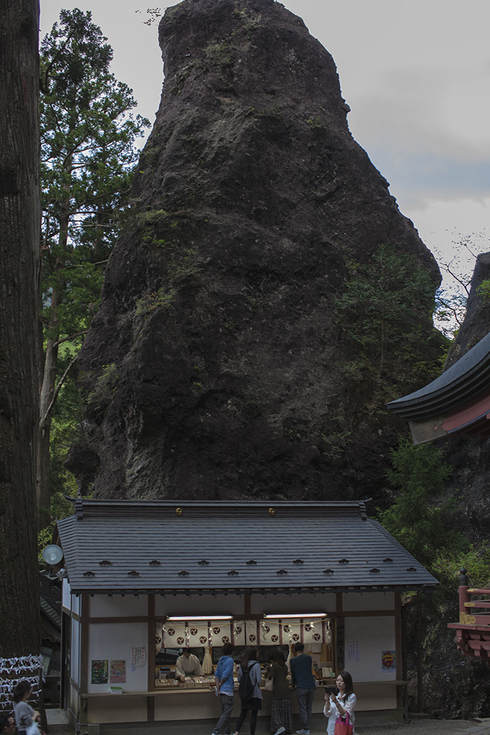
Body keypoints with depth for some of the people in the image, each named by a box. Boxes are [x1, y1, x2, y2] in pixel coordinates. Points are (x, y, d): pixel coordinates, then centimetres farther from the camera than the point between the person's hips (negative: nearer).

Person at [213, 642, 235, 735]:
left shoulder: (220, 660, 11)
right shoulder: (230, 660, -12)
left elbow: (217, 674, 8)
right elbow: (226, 674, -18)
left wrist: (218, 686, 2)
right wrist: (221, 684, -3)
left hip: (221, 691, 9)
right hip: (227, 690, -9)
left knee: (224, 712, 15)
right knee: (226, 713, -5)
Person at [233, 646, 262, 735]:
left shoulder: (242, 665, 5)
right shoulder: (256, 665, -12)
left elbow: (239, 679, 10)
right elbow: (259, 680, -13)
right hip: (254, 693, -5)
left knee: (243, 712, 13)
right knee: (253, 714, 3)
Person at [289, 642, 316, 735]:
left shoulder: (293, 660, 4)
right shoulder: (308, 658, 11)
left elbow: (293, 675, 13)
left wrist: (293, 684, 31)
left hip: (301, 686, -4)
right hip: (311, 686, 4)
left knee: (302, 708, -1)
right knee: (309, 708, 11)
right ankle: (307, 727, 15)